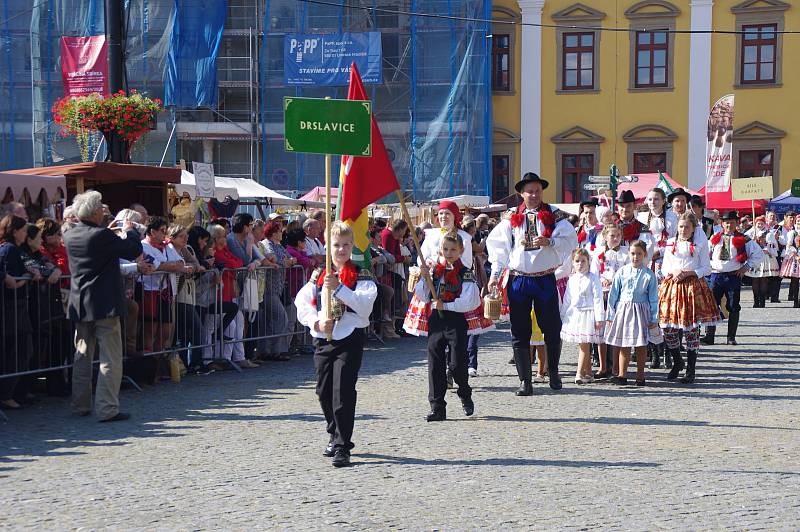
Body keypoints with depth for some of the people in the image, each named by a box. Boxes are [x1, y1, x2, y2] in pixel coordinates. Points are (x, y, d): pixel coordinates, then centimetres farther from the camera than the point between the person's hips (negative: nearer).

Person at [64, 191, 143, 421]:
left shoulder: (70, 236, 3)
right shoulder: (102, 236, -17)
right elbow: (134, 250, -11)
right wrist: (130, 230, 5)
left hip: (80, 307, 7)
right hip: (104, 305, -7)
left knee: (82, 357, 17)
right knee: (110, 359, -3)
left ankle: (81, 405, 22)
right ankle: (107, 408, -6)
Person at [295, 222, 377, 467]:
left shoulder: (361, 275, 1)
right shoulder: (318, 275, 11)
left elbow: (365, 304, -14)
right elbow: (302, 303, 3)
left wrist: (338, 288, -21)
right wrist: (317, 322, -12)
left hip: (349, 338, -5)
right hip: (322, 338, 5)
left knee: (343, 392, -11)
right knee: (324, 390, 12)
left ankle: (342, 446, -9)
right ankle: (335, 435, 32)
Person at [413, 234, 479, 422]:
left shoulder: (465, 273, -3)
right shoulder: (434, 271, 9)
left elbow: (468, 301, -13)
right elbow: (423, 297, 8)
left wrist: (446, 305, -15)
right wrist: (425, 278, -6)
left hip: (456, 321, -4)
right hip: (435, 321, 4)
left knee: (457, 363, -3)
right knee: (435, 365, 3)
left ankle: (465, 396, 26)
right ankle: (437, 407, 8)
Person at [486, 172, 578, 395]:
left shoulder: (554, 215, 3)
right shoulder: (512, 219, 7)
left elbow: (570, 240, -5)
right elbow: (498, 246, 8)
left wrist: (549, 242, -20)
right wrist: (495, 274, 1)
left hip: (545, 279, -1)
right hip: (518, 280, 1)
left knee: (552, 330, 5)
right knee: (520, 333, 2)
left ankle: (553, 371, 27)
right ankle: (525, 380, 8)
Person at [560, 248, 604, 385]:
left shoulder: (593, 278, -4)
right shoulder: (571, 280, 12)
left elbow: (598, 298, -7)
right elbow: (567, 300, 17)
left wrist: (599, 317, -11)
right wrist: (562, 316, 16)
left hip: (588, 314, -5)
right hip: (574, 314, 5)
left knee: (584, 345, -7)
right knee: (582, 346, 8)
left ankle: (579, 373, -8)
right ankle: (588, 373, 15)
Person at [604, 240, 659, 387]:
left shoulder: (649, 275, -3)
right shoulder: (622, 272, 1)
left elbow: (653, 299, 1)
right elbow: (613, 295, 5)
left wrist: (654, 319, -2)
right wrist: (610, 315, 3)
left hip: (641, 311, -1)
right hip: (623, 310, 1)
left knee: (641, 345, 6)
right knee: (624, 345, 6)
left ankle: (640, 375, 16)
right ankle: (622, 375, 13)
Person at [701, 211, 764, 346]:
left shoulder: (743, 240, 3)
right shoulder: (715, 239, 11)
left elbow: (758, 254, 4)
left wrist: (747, 266, -2)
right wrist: (710, 265, 9)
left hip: (734, 276, -2)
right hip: (716, 275, 2)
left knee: (733, 308, 2)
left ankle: (731, 337, 9)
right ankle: (709, 336, -4)